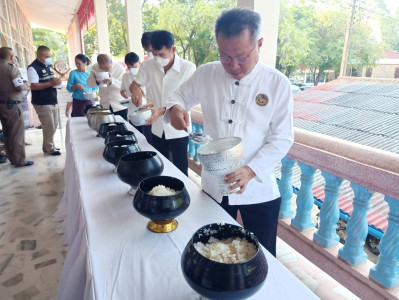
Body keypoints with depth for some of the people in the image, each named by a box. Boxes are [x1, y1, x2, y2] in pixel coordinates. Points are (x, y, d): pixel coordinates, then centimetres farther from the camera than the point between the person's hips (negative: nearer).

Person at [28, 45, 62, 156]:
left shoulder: (49, 66, 13)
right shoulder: (33, 68, -13)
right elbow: (33, 86, -21)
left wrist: (57, 81, 1)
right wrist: (51, 83, -25)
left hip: (53, 101, 9)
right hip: (42, 103, -8)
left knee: (54, 125, 15)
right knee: (49, 127, -4)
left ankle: (47, 146, 29)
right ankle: (50, 149, 11)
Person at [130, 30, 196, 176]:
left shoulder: (188, 68, -14)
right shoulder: (148, 65, -1)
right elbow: (134, 84, 7)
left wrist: (161, 111, -32)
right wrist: (135, 90, -19)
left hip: (178, 130, -4)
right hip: (158, 129, 4)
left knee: (180, 172, 6)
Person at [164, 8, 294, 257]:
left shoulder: (278, 84, -10)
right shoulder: (206, 74, -4)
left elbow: (282, 138, -10)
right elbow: (180, 96, 11)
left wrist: (251, 170, -24)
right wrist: (175, 108, -14)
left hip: (258, 188, -1)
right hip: (214, 185, 2)